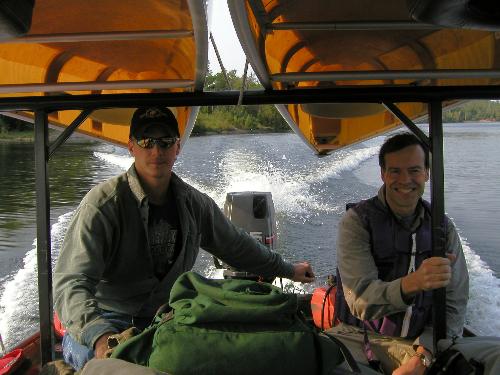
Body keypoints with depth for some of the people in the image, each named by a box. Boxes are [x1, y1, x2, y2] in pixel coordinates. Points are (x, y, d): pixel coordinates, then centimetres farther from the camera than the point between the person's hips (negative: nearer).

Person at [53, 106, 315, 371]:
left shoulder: (195, 204, 3)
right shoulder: (103, 204, -15)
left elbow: (236, 245, 21)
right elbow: (71, 283, -25)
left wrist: (287, 270, 29)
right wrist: (100, 336, -45)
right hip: (105, 324, -4)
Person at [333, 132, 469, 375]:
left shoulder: (443, 227, 4)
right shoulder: (357, 220, -7)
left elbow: (454, 305, 0)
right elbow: (361, 300, -18)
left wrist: (423, 354, -16)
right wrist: (411, 283, -36)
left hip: (416, 341, 3)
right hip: (357, 336, -2)